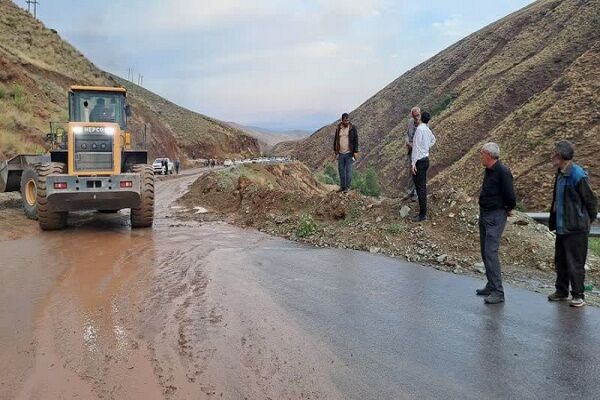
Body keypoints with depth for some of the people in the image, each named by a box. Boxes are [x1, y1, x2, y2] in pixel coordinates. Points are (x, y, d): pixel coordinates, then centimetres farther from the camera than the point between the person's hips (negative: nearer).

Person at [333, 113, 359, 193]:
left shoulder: (352, 128, -5)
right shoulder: (338, 128, 4)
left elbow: (356, 140, -5)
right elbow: (335, 139, 13)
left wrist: (356, 152, -9)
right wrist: (335, 150, 13)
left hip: (349, 153, -4)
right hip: (340, 153, 4)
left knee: (348, 170, -2)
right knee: (341, 170, 9)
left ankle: (348, 187, 7)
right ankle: (342, 186, 19)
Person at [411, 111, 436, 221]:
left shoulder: (419, 129, -17)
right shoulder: (427, 129, 10)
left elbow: (416, 146, -20)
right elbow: (433, 139, 32)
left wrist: (413, 163, -20)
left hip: (419, 161, -9)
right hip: (425, 159, 9)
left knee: (420, 187, -7)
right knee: (422, 186, 16)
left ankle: (422, 214, -5)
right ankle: (423, 211, 25)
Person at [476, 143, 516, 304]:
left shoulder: (503, 172, -18)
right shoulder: (489, 170, 11)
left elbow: (510, 196, -19)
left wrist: (508, 209, -1)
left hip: (496, 217, -10)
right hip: (484, 214, 10)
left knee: (491, 252, -13)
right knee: (485, 252, 14)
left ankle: (498, 292, -9)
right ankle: (491, 286, 25)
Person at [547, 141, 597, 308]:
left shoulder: (578, 176, -19)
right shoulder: (560, 174, 8)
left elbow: (591, 201, -12)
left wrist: (588, 221, -1)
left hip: (576, 228, -9)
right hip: (561, 227, 9)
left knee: (575, 263, 1)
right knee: (560, 261, 17)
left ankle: (578, 295, 13)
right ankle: (561, 291, 29)